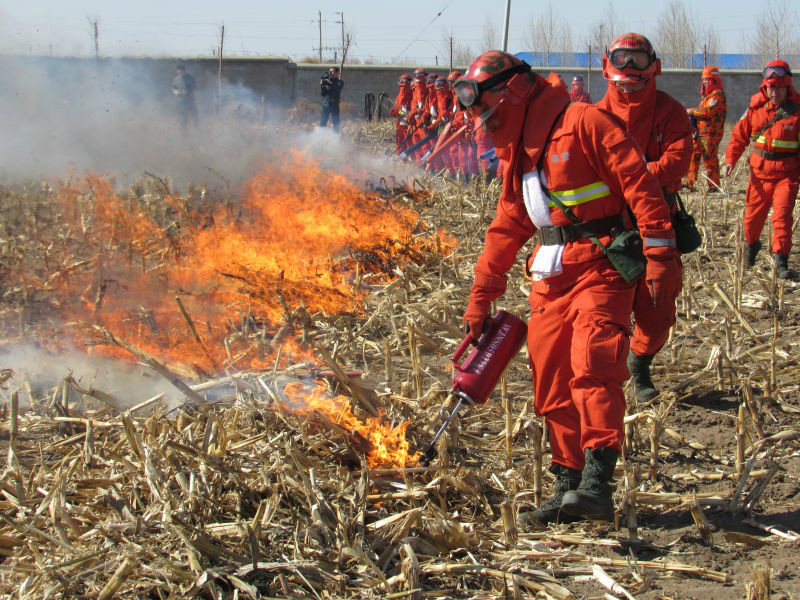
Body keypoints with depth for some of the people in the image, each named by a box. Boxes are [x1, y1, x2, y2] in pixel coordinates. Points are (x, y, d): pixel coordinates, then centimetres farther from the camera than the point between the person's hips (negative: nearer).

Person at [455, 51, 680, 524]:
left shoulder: (583, 122, -7)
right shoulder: (517, 151, 19)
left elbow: (639, 183, -13)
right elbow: (507, 227, 25)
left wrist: (660, 253, -19)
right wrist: (481, 296, 24)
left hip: (602, 268, -8)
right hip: (551, 277, 8)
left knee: (592, 365, -21)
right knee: (552, 383, 4)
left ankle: (597, 484, -25)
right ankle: (569, 488, 10)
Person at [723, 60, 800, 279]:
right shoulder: (755, 108, 1)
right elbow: (739, 136, 8)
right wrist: (730, 160, -2)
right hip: (760, 171, 3)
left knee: (782, 214, -15)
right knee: (753, 215, 13)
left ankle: (781, 261, -10)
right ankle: (752, 245, 42)